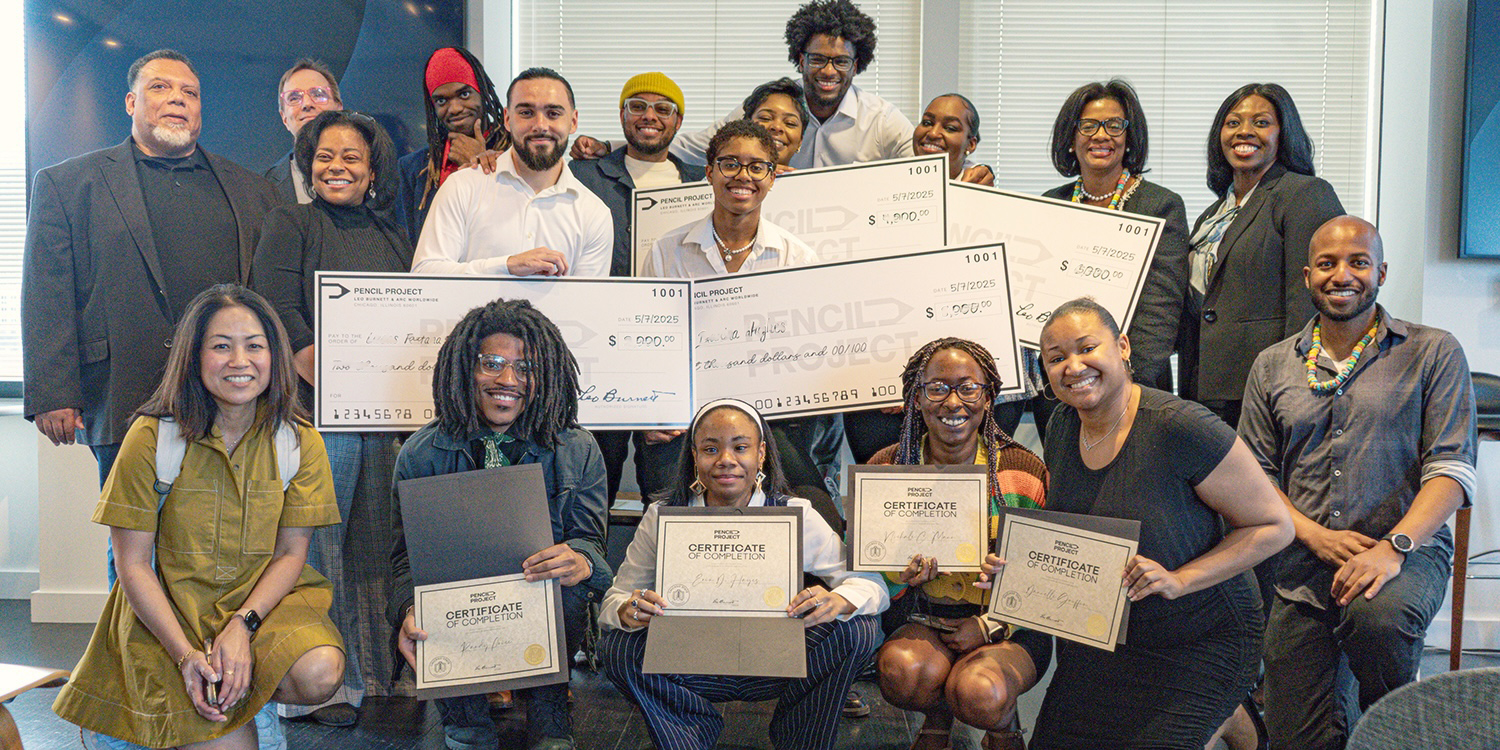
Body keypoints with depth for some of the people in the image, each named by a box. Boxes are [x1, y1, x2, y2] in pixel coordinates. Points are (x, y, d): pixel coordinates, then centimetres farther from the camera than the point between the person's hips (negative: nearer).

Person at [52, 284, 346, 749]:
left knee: (319, 675, -28)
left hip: (263, 597, 2)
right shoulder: (152, 436, -9)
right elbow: (133, 564, -7)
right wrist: (185, 654, -17)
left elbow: (291, 551, -2)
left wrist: (242, 625, -19)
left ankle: (239, 684, 2)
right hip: (168, 609, -2)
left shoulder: (300, 442, -4)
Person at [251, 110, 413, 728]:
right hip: (318, 416, -4)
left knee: (379, 544, 6)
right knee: (317, 544, -2)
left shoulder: (395, 241, 18)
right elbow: (279, 316, -8)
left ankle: (380, 674, 16)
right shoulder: (289, 225, 4)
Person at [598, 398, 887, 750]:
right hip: (692, 666, 0)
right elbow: (613, 600, -5)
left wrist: (837, 601, -34)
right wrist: (628, 611, -31)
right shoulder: (662, 519, -7)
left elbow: (872, 582, -9)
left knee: (857, 629, -23)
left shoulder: (795, 517, -9)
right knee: (617, 648, -24)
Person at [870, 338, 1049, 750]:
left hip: (1010, 627, -1)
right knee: (903, 668, -32)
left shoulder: (1025, 471, -6)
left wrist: (989, 624, -14)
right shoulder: (886, 469, -2)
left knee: (979, 694, -32)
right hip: (922, 622, 2)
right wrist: (899, 573, -20)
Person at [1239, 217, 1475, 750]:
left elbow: (1451, 468, -5)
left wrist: (1393, 547, -21)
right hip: (1302, 570, 3)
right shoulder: (1272, 367, 11)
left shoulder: (1434, 354, 3)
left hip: (1409, 552, -2)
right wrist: (1315, 536, -9)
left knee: (1377, 616, -37)